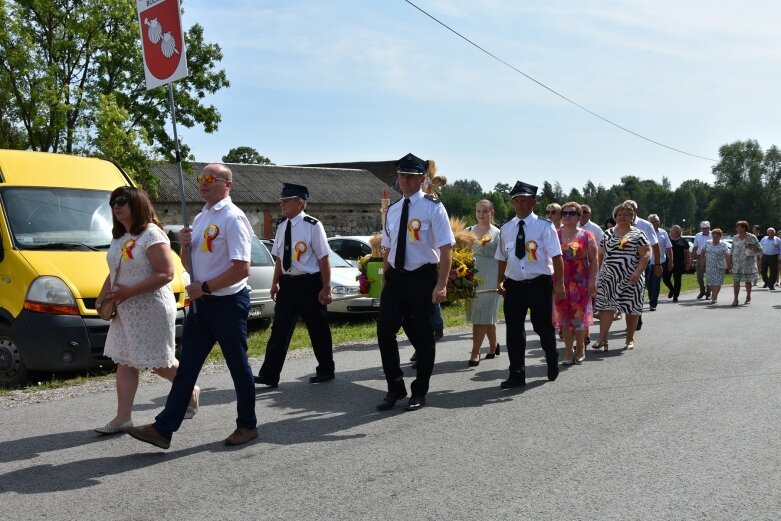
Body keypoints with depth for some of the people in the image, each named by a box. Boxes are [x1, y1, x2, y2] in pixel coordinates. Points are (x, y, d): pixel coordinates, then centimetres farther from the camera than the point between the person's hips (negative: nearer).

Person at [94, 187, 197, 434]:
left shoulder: (152, 235, -15)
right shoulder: (119, 238, 13)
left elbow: (166, 274, -22)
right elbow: (114, 273, 22)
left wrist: (129, 292, -23)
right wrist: (102, 298, 6)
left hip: (152, 310, -8)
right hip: (125, 311, 8)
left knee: (160, 363, 3)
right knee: (124, 363, 5)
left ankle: (191, 393, 27)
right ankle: (123, 418, 9)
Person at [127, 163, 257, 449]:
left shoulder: (233, 218, -13)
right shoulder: (199, 218, 14)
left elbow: (242, 268, -21)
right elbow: (190, 266, 19)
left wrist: (205, 287, -18)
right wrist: (185, 245, -1)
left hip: (227, 303, -8)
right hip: (201, 303, 8)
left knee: (238, 367, 5)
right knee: (186, 367, 7)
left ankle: (247, 425, 20)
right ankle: (163, 429, 10)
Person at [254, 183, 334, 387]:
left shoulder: (312, 226, -13)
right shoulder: (282, 227, 7)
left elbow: (323, 258, -12)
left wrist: (326, 288, -13)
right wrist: (275, 283, 14)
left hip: (309, 284, -6)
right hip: (287, 284, 6)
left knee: (318, 330, 8)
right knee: (280, 330, 3)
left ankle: (325, 371, 25)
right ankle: (269, 375, 6)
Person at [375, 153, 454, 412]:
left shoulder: (432, 207, -8)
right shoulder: (392, 210, 10)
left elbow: (446, 248, -13)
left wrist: (441, 285, -20)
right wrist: (385, 281, 14)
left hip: (422, 278, -5)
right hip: (395, 277, 5)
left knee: (423, 337, 6)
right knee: (385, 332, 0)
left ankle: (419, 392, 22)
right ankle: (395, 388, 17)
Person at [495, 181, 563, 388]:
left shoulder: (544, 226, -6)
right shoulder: (506, 229, 7)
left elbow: (556, 257, -9)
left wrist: (559, 283, -14)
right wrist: (501, 281, 3)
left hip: (539, 283, -3)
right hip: (514, 284, 4)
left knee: (544, 327, 9)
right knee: (514, 330, 4)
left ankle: (552, 364, 35)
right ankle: (517, 375, 13)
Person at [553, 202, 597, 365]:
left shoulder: (586, 235, 2)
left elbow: (593, 260, 0)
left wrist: (592, 281, -8)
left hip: (580, 283, -2)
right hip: (561, 282, 2)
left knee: (579, 315, 1)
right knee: (564, 316, 3)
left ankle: (580, 348, 18)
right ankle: (568, 350, 12)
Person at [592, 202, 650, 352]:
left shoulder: (638, 234, 1)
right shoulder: (608, 234, 13)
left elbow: (646, 254, -6)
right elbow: (600, 255, 16)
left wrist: (638, 272, -18)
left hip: (630, 279, -2)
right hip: (608, 276, 3)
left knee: (632, 308, 4)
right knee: (605, 306, -6)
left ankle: (630, 339, 18)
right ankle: (602, 339, -5)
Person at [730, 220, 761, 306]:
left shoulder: (752, 237, -3)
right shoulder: (735, 238, 10)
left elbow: (760, 249, -3)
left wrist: (752, 248, -22)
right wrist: (731, 263, 9)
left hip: (748, 263, -3)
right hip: (737, 263, 3)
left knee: (748, 280, 5)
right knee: (736, 280, -4)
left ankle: (748, 298, 20)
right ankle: (735, 299, -2)